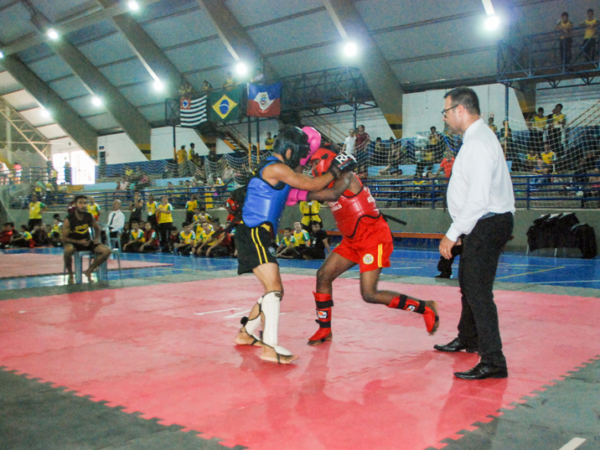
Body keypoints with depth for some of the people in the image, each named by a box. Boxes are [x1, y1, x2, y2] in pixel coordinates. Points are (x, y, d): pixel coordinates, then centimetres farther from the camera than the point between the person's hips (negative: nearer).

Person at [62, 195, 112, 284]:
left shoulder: (89, 216, -4)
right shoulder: (68, 220, -16)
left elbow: (97, 228, 14)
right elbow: (64, 238, -14)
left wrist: (97, 239, -4)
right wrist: (79, 242, -25)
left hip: (87, 242, 4)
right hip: (73, 243, -4)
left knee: (107, 251, -15)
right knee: (68, 250, -41)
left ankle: (89, 271, 3)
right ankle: (70, 275, -15)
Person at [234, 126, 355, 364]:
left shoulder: (273, 167, 18)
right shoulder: (276, 168, -12)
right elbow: (312, 185, -9)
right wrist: (335, 171, 4)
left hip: (256, 236, 10)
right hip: (253, 234, -10)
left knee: (273, 291, 16)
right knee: (274, 289, -17)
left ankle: (246, 333, 29)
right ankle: (270, 347, -19)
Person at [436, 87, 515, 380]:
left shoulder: (478, 143, -19)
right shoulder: (476, 138, 14)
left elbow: (478, 198, -26)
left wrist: (452, 233, -23)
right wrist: (459, 230, 18)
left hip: (487, 225, -11)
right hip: (483, 226, 11)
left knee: (478, 291, -10)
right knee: (468, 283, 23)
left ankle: (493, 362, -5)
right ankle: (468, 339, 41)